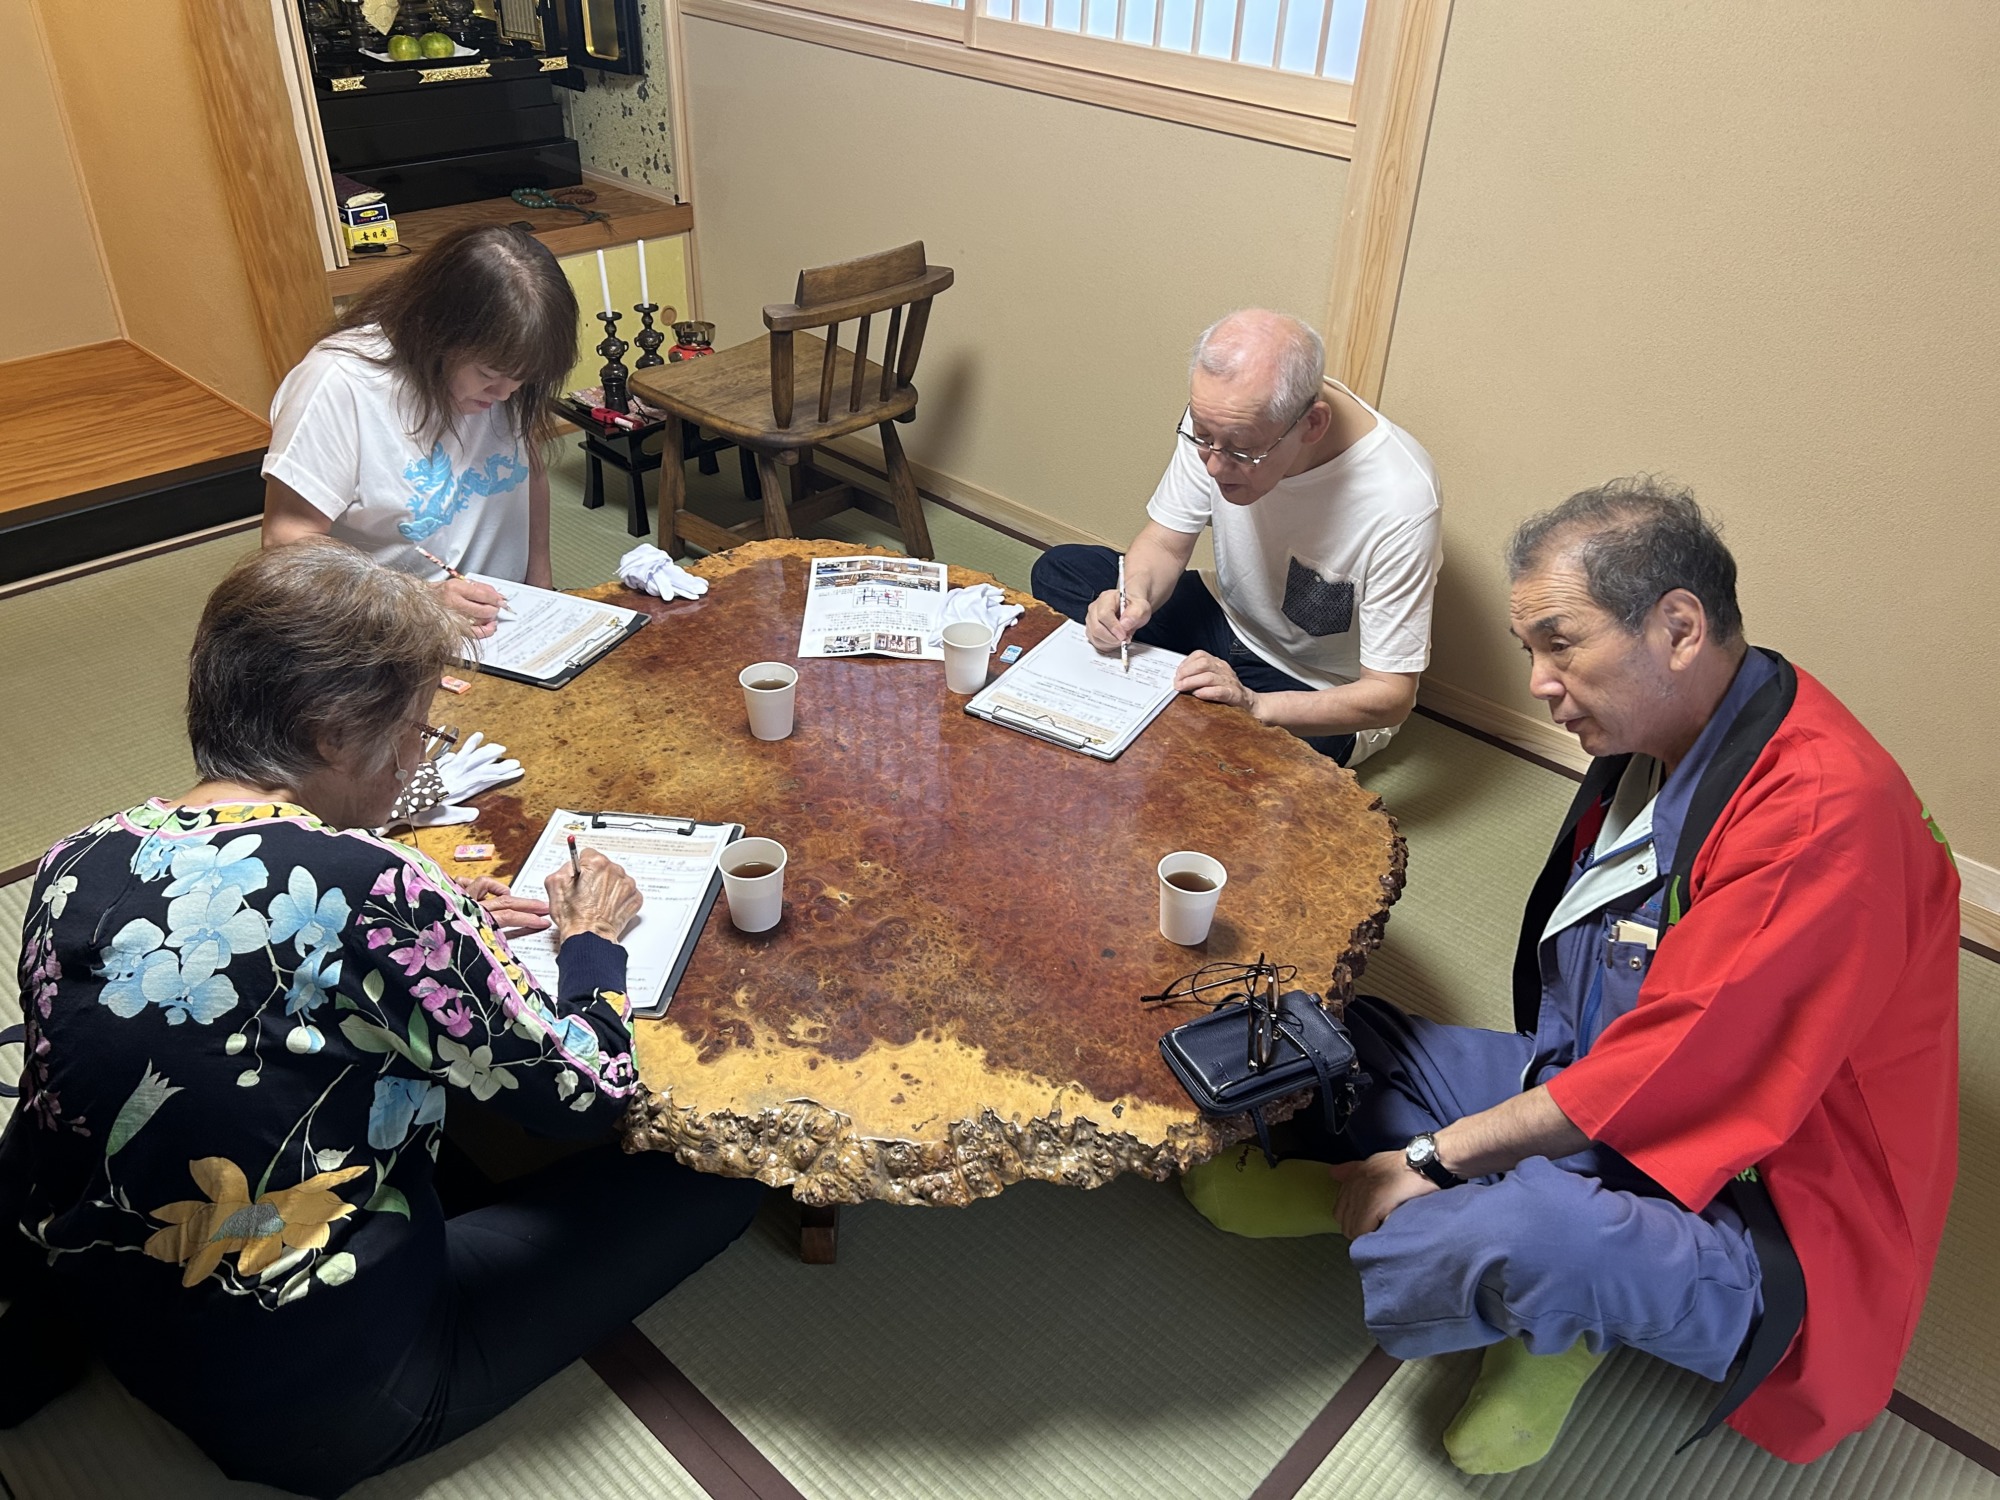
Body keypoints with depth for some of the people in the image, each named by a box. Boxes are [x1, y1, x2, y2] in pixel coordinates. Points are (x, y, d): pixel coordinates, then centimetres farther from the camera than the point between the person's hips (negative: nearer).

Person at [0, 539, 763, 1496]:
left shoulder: (80, 862, -6)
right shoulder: (366, 890, -28)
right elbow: (590, 1093, -18)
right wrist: (594, 940, 0)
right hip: (311, 1403, -7)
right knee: (718, 1170, -2)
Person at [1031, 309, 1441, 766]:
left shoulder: (1399, 499, -33)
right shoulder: (1221, 419, -20)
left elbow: (1391, 695, -27)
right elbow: (1166, 543, -5)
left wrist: (1251, 704, -41)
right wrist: (1134, 597, -29)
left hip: (1320, 693, -5)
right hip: (1230, 621, 6)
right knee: (1057, 571, -5)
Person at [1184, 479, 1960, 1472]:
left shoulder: (1820, 813, -27)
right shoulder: (1657, 738, 2)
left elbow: (1669, 1080, -28)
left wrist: (1433, 1156, -20)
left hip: (1755, 1230, -8)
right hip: (1586, 1100, 8)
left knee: (1517, 1236, -39)